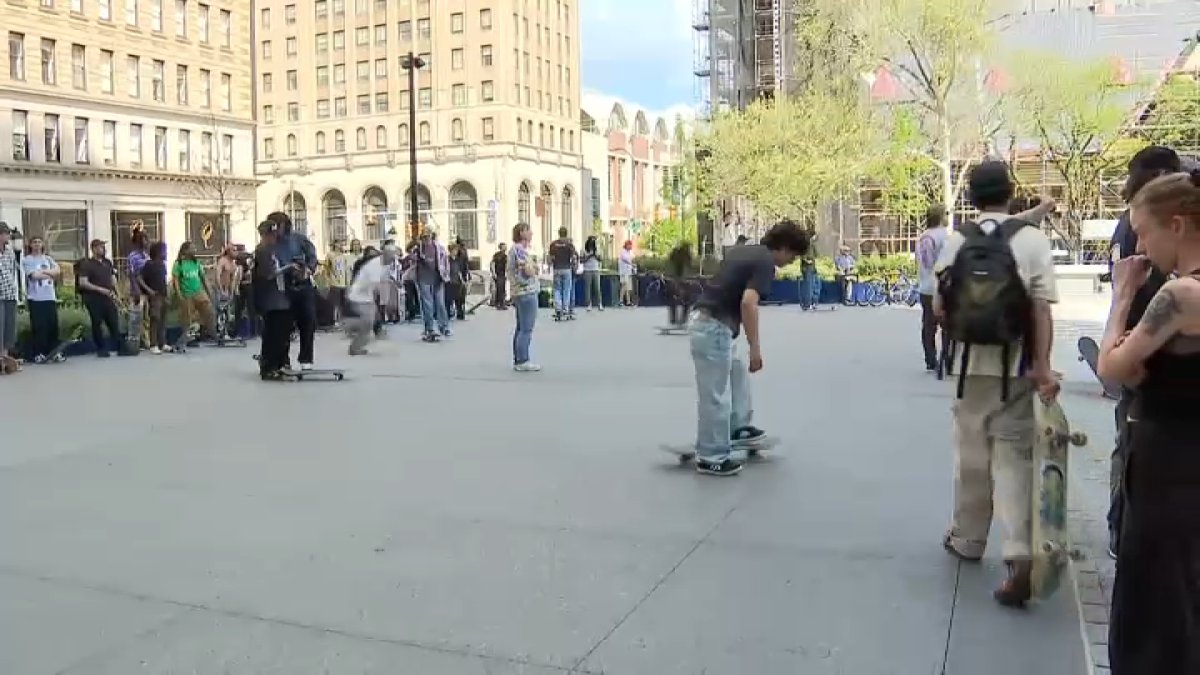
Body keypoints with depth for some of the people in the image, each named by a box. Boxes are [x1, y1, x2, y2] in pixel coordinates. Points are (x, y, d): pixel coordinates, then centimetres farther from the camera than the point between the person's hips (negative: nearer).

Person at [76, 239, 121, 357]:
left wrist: (113, 292, 3)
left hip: (108, 298, 5)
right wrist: (101, 290, -17)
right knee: (97, 324, 1)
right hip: (94, 300, -5)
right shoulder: (86, 264, -5)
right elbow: (83, 283, -13)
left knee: (114, 324, 4)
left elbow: (113, 279, 21)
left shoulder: (108, 262, 13)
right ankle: (101, 349, 8)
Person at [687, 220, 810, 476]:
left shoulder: (742, 251, 16)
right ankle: (711, 457, 7)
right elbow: (748, 303, -26)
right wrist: (755, 348, -24)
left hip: (712, 323, 10)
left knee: (739, 373, 26)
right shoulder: (765, 263, -12)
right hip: (714, 328, -10)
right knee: (715, 395, -1)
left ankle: (737, 429, 36)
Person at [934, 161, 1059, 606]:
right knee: (1012, 457, 2)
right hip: (1016, 366, -2)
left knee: (971, 453, 16)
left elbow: (939, 306, 2)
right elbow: (1041, 308, -11)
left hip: (971, 362, 2)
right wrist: (1043, 365, -10)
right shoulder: (1031, 238, -5)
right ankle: (1018, 555, -11)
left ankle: (968, 540, 31)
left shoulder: (956, 240, 0)